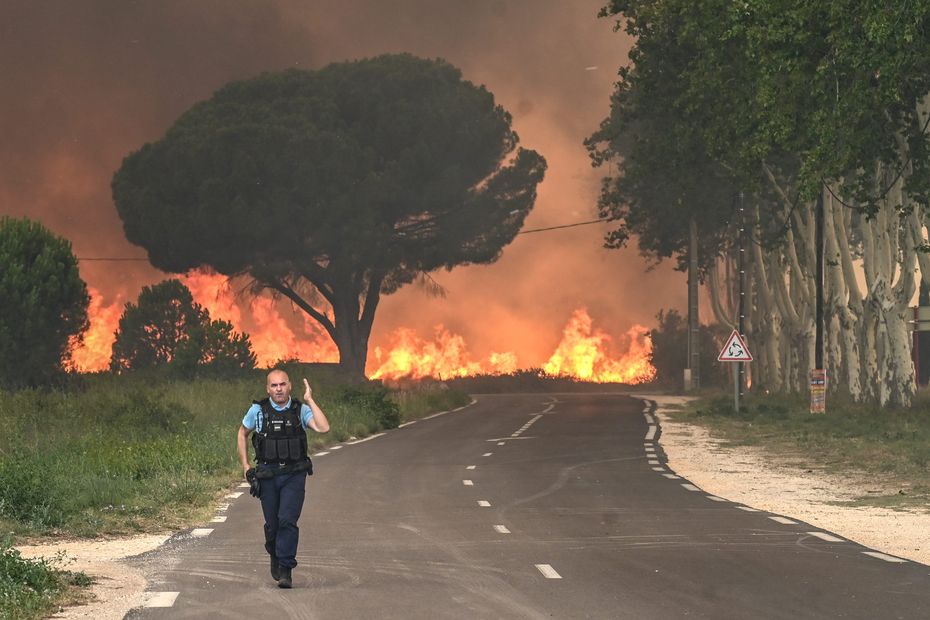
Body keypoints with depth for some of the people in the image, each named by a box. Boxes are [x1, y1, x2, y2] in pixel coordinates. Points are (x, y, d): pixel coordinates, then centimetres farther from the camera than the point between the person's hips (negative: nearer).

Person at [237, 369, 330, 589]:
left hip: (294, 475, -1)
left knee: (287, 520, -14)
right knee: (272, 524, 7)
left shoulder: (301, 410, -2)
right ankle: (275, 556, 36)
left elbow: (324, 428, -18)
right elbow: (242, 434, 15)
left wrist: (310, 400, -15)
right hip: (268, 476, 1)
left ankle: (285, 569, -7)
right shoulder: (258, 410, -1)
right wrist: (245, 466, 9)